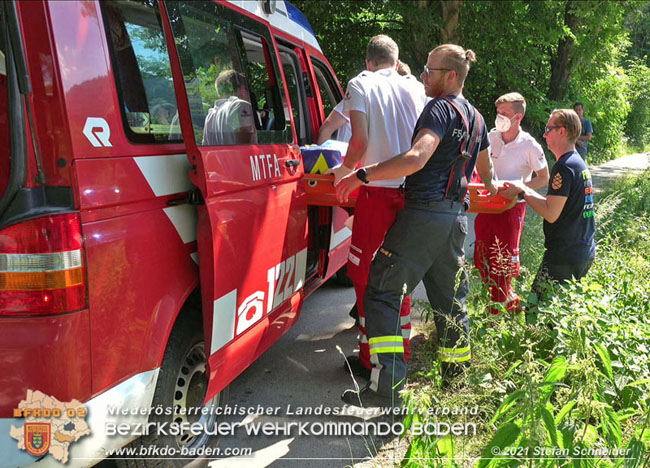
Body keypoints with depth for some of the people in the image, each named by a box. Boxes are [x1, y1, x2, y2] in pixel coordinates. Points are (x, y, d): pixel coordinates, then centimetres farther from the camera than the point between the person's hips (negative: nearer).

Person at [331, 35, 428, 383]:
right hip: (413, 192, 5)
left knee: (366, 275, 5)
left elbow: (360, 139, -11)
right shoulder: (415, 88, 13)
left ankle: (371, 360, 9)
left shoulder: (361, 84, 1)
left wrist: (345, 170, 6)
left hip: (378, 191, -5)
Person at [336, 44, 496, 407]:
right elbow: (486, 169, 36)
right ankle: (457, 376, 27)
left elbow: (416, 159, -24)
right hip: (458, 217, 9)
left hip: (425, 212, -9)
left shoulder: (441, 108, -7)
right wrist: (489, 187, 58)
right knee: (450, 300, 17)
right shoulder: (476, 118, 21)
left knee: (382, 294, -8)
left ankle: (386, 387, -13)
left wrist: (362, 175, -23)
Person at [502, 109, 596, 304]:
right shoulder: (579, 163, 14)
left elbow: (551, 213, -20)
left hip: (564, 256, -10)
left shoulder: (564, 167, -17)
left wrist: (522, 191, -10)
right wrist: (524, 189, 12)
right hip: (585, 253, 10)